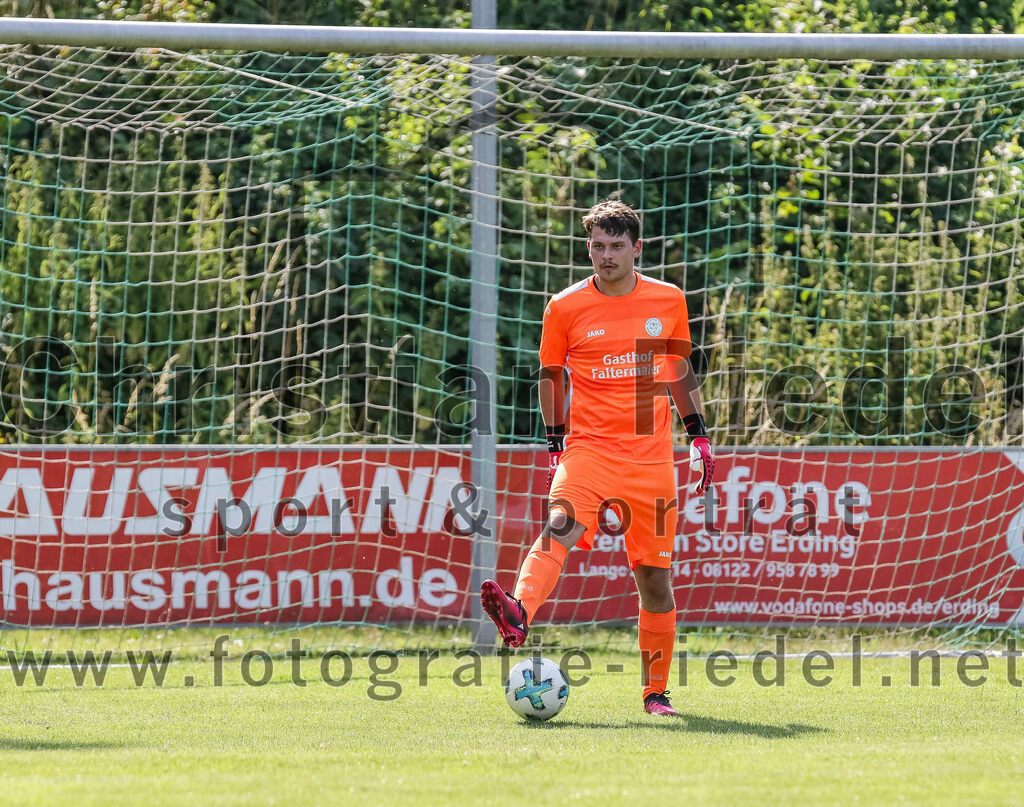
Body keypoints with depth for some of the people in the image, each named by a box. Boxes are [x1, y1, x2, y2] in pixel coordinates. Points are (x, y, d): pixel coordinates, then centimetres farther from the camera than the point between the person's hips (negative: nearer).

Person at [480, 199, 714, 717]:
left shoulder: (668, 301, 7)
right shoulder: (565, 308, 2)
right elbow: (551, 376, 12)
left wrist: (698, 436, 14)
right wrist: (555, 447, 5)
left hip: (651, 459, 2)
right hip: (588, 449, -2)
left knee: (654, 577, 2)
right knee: (558, 531, -30)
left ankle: (656, 691, 15)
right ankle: (518, 617, -54)